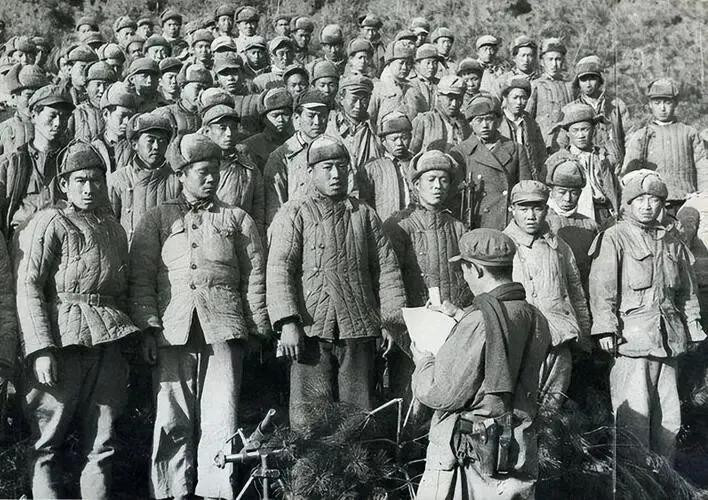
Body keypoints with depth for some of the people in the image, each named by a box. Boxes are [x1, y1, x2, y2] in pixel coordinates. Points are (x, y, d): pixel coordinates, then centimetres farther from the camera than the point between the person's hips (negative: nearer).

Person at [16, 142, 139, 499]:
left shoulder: (112, 227, 18)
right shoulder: (48, 222, -1)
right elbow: (28, 288, -8)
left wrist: (124, 344, 13)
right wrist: (41, 349, -17)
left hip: (107, 345, 5)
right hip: (62, 341, -5)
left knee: (101, 443, 6)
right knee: (48, 441, 0)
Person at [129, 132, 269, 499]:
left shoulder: (238, 219, 17)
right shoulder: (157, 220, 15)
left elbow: (254, 279, 14)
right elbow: (141, 278, 8)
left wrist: (257, 330, 6)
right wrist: (147, 328, -3)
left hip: (223, 329, 0)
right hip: (171, 331, 0)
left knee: (220, 419, -4)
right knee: (172, 421, -1)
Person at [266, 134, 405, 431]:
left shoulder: (364, 215, 15)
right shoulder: (294, 214, 5)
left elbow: (386, 268, 13)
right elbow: (279, 270, -4)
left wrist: (390, 320, 5)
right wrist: (287, 323, -14)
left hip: (360, 329, 3)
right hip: (311, 330, -3)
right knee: (309, 417, -3)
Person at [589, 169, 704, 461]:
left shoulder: (671, 242, 17)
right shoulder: (614, 239, -2)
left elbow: (687, 290, 23)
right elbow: (602, 288, -8)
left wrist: (692, 326, 18)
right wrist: (606, 328, -15)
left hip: (668, 338, 6)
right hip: (632, 337, -6)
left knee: (669, 415, 10)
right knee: (635, 416, -5)